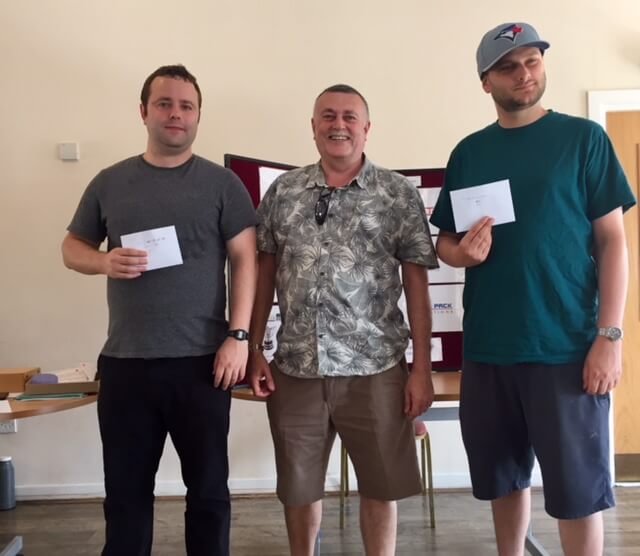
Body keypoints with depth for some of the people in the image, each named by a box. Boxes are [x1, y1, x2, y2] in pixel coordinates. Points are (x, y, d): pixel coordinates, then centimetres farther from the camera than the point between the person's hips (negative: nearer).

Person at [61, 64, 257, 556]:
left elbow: (245, 259, -3)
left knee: (208, 487, 10)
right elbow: (72, 248, 14)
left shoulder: (221, 183, 1)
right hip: (125, 362, 3)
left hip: (200, 361, -2)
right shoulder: (110, 182, 8)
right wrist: (105, 261, -9)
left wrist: (238, 336, -11)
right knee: (126, 491, 13)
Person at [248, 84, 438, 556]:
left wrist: (422, 368, -5)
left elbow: (417, 283, -2)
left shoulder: (399, 194, 0)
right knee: (298, 487, 15)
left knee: (380, 486, 12)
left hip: (375, 367, -2)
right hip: (295, 367, 2)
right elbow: (264, 273, 8)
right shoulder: (283, 192, 6)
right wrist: (253, 350, 3)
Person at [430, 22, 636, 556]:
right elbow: (444, 239, 13)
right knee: (504, 476, 15)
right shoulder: (469, 152, 9)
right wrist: (461, 252, -11)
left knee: (577, 486, 4)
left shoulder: (583, 138, -1)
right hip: (488, 345, 4)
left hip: (567, 344, -3)